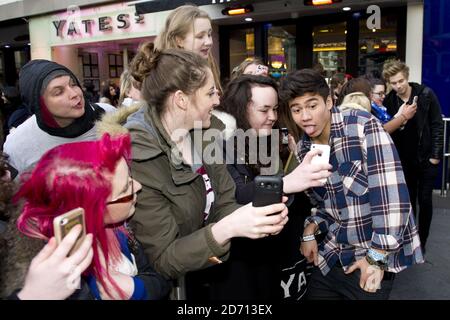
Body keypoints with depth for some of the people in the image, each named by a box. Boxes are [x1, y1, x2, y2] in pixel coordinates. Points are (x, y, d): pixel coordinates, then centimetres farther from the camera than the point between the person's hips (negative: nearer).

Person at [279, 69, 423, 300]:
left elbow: (392, 193, -24)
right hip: (333, 254, 6)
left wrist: (376, 257, -20)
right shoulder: (304, 148, 1)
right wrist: (310, 229, -3)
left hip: (375, 255, -5)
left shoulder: (363, 127, -19)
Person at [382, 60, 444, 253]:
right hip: (404, 159, 2)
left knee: (424, 199, 3)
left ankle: (421, 241, 16)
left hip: (427, 156, -2)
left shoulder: (426, 94, -10)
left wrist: (436, 154, -10)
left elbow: (437, 125, -8)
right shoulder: (389, 101, -6)